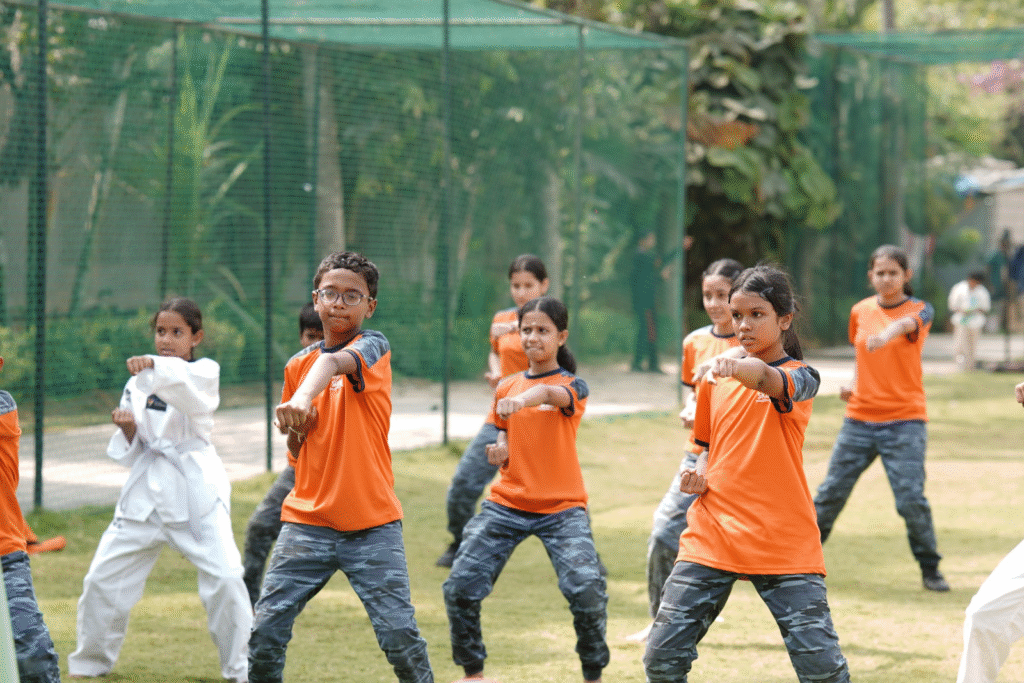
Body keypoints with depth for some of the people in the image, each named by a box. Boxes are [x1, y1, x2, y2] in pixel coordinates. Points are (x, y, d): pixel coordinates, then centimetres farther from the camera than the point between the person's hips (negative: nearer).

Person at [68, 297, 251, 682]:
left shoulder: (206, 371, 0)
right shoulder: (138, 384, 12)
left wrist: (154, 365, -44)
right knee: (104, 577, 4)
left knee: (224, 577, -15)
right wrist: (128, 429, -9)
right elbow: (128, 453, 13)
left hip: (196, 489, -4)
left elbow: (189, 388, -26)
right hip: (146, 488, 4)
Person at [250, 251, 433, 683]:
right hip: (307, 521, 4)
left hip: (372, 525, -4)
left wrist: (303, 398, -49)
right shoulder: (298, 366, 11)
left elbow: (335, 363, -29)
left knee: (399, 634, -10)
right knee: (265, 631, -2)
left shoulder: (372, 347, -4)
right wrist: (295, 427, -3)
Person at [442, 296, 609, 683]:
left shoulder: (573, 385, -3)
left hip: (562, 508, -4)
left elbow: (551, 394, -27)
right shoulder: (506, 388, 12)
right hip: (506, 504, 4)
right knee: (460, 588, -8)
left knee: (587, 590, -21)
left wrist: (522, 400, -50)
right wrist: (499, 453, 0)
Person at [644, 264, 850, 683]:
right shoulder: (715, 380, 13)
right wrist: (699, 474, 5)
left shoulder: (800, 376, -3)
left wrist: (740, 368, -50)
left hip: (783, 545, -4)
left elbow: (770, 381, -28)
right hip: (711, 537, 4)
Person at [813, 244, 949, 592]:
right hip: (859, 420, 4)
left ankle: (930, 568, 7)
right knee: (831, 492, 4)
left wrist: (890, 331, -54)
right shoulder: (860, 311, 8)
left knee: (911, 498, -12)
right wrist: (853, 384, 5)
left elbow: (909, 322, -31)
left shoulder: (920, 310, -5)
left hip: (905, 422, -4)